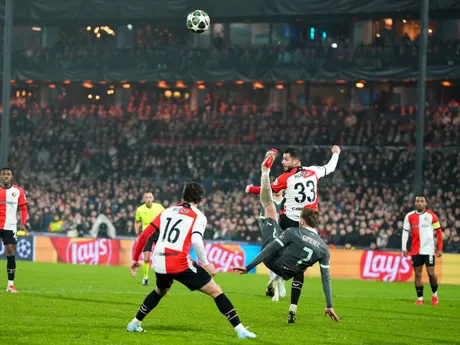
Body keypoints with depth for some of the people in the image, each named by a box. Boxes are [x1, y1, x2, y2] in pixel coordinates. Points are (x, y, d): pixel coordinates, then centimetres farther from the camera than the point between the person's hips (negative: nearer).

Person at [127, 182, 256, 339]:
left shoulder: (167, 211, 18)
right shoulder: (198, 216, 3)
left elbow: (145, 235, 16)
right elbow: (196, 241, -16)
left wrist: (135, 258, 26)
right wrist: (206, 263, -6)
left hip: (160, 263, 5)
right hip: (180, 263, -5)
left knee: (160, 291, 36)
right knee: (216, 291, 3)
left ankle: (134, 324, 37)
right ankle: (240, 329, -6)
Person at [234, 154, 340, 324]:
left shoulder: (293, 233, -16)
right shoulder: (323, 248, -8)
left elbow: (270, 249, -19)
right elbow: (326, 277, -7)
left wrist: (249, 267, -16)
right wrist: (329, 306, -1)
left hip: (271, 260, -1)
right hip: (285, 273, 1)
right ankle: (292, 310, 31)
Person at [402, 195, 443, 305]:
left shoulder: (431, 216, -2)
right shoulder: (409, 216, 4)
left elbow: (439, 232, 2)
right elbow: (405, 232, 8)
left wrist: (440, 249, -2)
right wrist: (404, 248, 2)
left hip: (428, 249, -2)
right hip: (416, 250, 2)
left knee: (431, 273, -5)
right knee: (418, 274, 2)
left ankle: (434, 294, 17)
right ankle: (420, 298, 8)